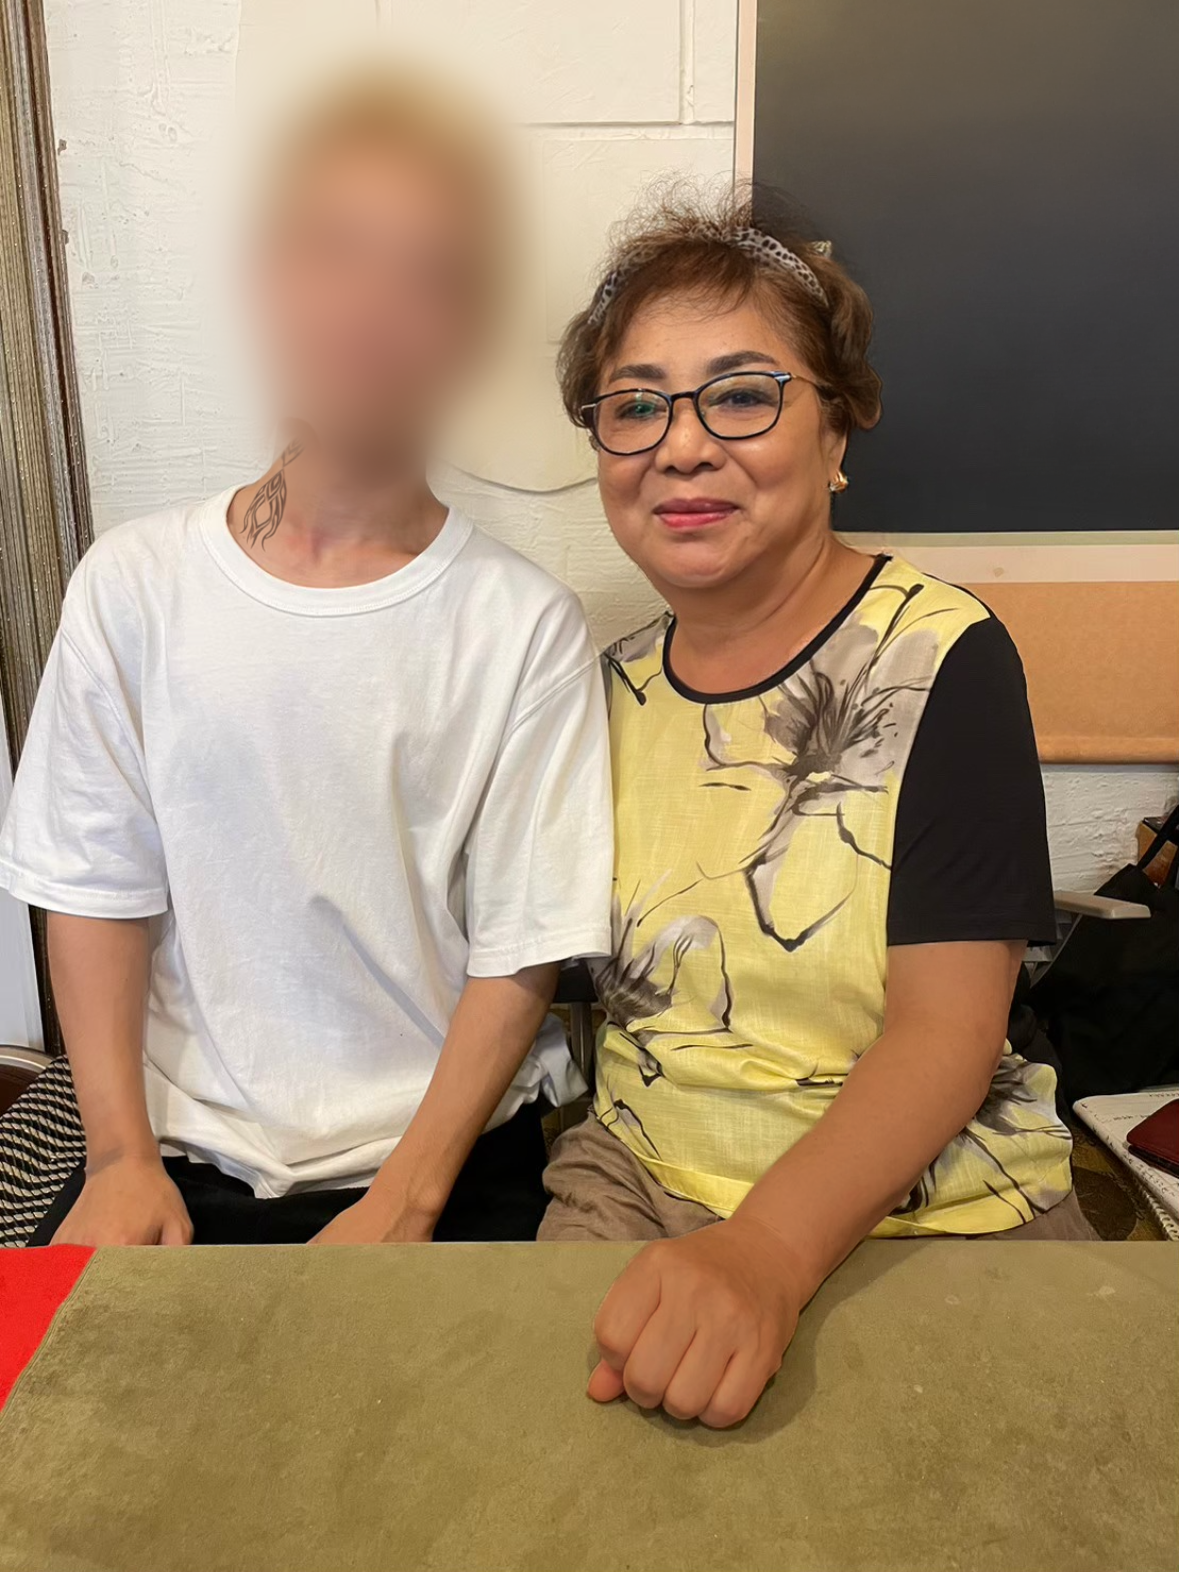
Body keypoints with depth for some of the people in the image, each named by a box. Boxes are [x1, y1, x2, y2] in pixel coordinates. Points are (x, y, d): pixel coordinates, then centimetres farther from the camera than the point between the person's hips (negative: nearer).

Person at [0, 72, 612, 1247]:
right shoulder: (131, 583, -1)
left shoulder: (528, 624, -7)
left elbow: (520, 955, -6)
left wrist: (401, 1203, -11)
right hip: (183, 1147, 2)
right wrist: (123, 1157, -4)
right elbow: (95, 891, 3)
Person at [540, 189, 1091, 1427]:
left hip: (930, 1219, -3)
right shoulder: (619, 685, 4)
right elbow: (568, 975, 9)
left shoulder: (939, 659, -12)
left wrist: (768, 1250, -34)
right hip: (637, 1183, 4)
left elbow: (949, 1026, -18)